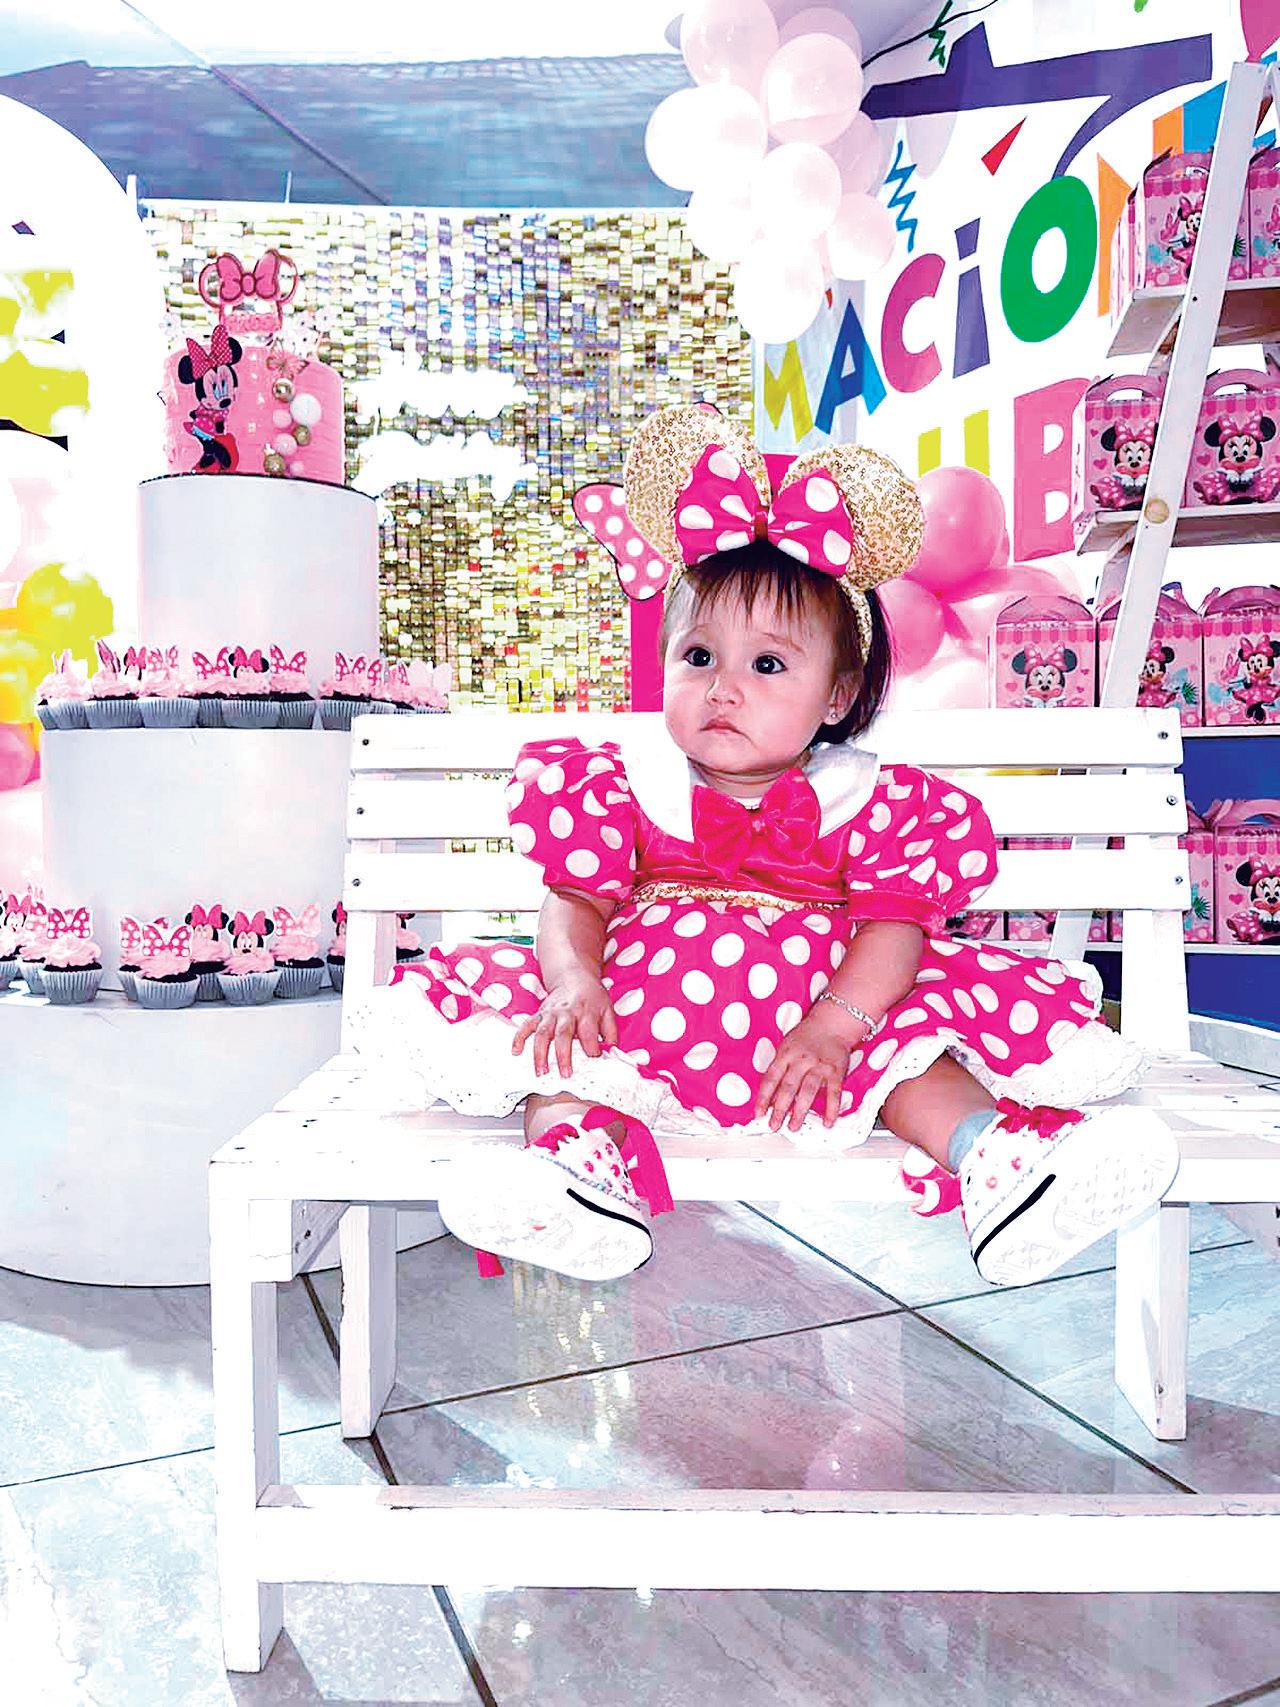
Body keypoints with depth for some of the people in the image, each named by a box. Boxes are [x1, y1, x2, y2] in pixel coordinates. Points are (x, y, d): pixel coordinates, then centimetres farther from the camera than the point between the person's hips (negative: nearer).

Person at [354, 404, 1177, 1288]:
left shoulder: (865, 800, 2)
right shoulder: (626, 782, 5)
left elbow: (895, 923, -6)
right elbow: (576, 901, 1)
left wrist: (833, 1025, -21)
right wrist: (573, 978, -21)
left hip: (820, 1022, 0)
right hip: (649, 1012, 1)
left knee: (913, 1036, -21)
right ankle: (580, 1152, -41)